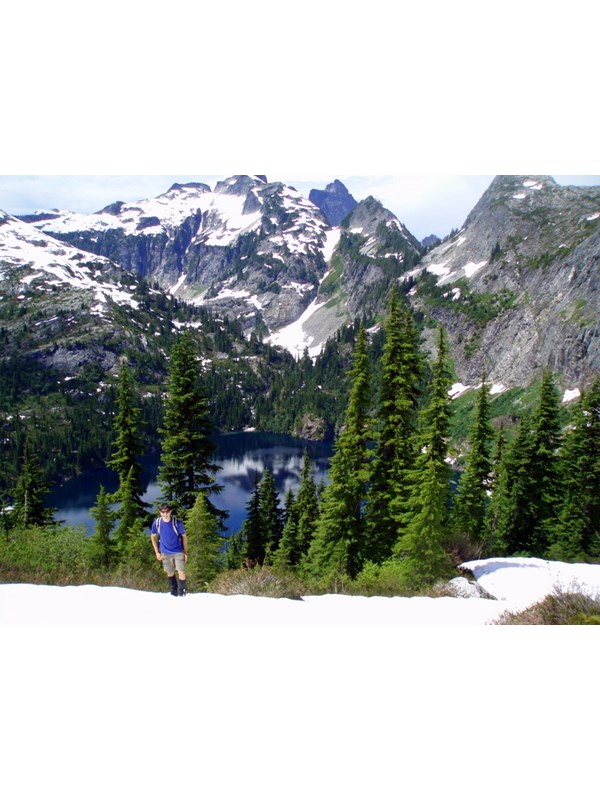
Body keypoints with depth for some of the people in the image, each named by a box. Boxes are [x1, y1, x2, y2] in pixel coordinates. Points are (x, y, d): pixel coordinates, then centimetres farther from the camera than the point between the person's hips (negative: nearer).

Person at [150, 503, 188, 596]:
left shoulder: (177, 523, -18)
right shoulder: (156, 523, -13)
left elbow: (184, 536, -5)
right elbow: (153, 537, 3)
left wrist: (185, 553, -3)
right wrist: (157, 552, 1)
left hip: (178, 552, -2)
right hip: (165, 553, 2)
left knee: (181, 573, -7)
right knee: (170, 573, 15)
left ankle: (181, 592, 16)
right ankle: (174, 592, 37)